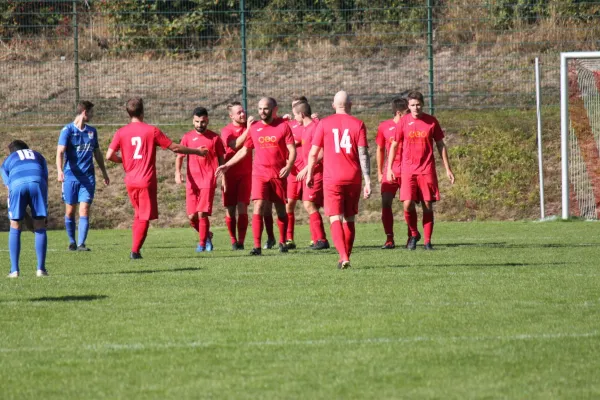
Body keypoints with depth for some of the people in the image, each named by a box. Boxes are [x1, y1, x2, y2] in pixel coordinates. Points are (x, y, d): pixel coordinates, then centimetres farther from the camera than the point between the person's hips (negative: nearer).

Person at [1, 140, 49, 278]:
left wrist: (24, 214, 29)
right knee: (40, 228, 9)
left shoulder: (7, 162, 33)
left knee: (15, 229, 11)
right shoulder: (38, 156, 37)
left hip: (17, 184, 0)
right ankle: (41, 269, 3)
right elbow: (46, 180, 27)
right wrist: (43, 207, 28)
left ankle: (15, 270, 6)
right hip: (37, 183, 0)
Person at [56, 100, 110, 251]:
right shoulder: (67, 130, -5)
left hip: (88, 177, 3)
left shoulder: (92, 131, 11)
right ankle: (72, 242, 19)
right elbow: (60, 152, -15)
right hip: (71, 176, -3)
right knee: (70, 211, 4)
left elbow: (97, 153, 23)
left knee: (84, 210, -8)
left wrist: (104, 173, 27)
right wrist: (59, 171, -31)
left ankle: (81, 243, -10)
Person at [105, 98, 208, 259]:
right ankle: (135, 250, -7)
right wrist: (197, 151, 10)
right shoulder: (152, 131, -5)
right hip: (147, 181, -3)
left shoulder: (121, 132, 0)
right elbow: (175, 148, -2)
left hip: (130, 181, 4)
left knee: (138, 214, 19)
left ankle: (135, 248, 11)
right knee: (144, 217, 2)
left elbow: (109, 156, -5)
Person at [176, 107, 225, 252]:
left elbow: (221, 158, 11)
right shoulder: (187, 137, 7)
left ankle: (202, 243, 2)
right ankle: (207, 236, 26)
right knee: (192, 216, 0)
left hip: (208, 181, -2)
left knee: (202, 214, -12)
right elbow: (179, 156, 3)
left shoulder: (215, 138, 5)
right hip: (192, 182, 2)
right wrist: (177, 172, -14)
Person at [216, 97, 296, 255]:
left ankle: (282, 242, 26)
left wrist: (288, 166, -20)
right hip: (259, 174, 1)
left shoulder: (283, 126, -1)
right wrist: (227, 165, 13)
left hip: (279, 174, -1)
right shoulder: (254, 128, 8)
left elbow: (292, 150, -4)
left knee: (281, 208, 9)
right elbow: (244, 150, 18)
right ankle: (257, 246, -15)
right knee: (258, 207, -12)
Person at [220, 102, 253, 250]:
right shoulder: (226, 131, -2)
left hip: (246, 174, 0)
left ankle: (241, 241, -9)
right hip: (230, 175, 0)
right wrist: (247, 129, -23)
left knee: (242, 207, -11)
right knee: (230, 210, 1)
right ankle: (233, 241, 14)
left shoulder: (250, 127, 5)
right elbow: (235, 145, -19)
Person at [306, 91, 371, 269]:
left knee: (335, 219, -4)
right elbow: (363, 154, -4)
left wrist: (310, 174, 16)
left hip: (332, 179, -2)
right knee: (349, 219, 14)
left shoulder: (324, 124, 1)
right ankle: (345, 257, 19)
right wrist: (368, 181, -4)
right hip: (353, 178, 2)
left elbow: (313, 153, 2)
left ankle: (343, 257, -21)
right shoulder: (358, 124, 1)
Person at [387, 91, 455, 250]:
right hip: (408, 169, 0)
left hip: (427, 170, 0)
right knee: (408, 204, -12)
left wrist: (448, 169, 7)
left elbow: (441, 145, 9)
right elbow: (394, 145, 10)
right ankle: (414, 234, 12)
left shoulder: (431, 121, 3)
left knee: (428, 206, -1)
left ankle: (427, 241, 7)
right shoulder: (403, 121, 2)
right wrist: (389, 168, 3)